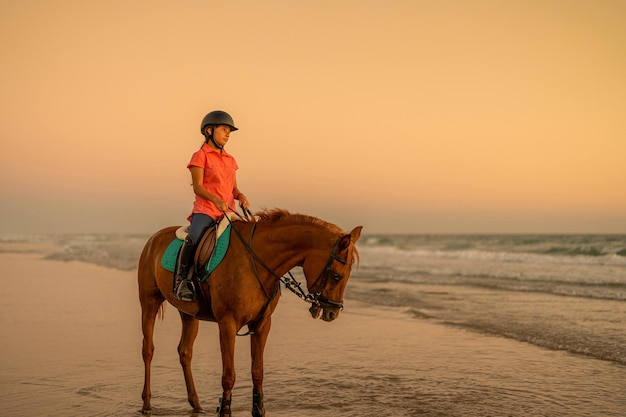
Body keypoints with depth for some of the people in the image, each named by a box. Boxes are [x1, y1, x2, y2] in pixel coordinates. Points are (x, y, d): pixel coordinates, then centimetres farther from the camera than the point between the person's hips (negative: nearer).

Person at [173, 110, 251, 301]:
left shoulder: (230, 160, 19)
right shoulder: (200, 156, 1)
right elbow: (197, 187, -8)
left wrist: (241, 197, -4)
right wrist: (216, 200, -24)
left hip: (228, 211, 6)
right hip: (205, 209, -6)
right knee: (193, 239, -31)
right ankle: (182, 280, -15)